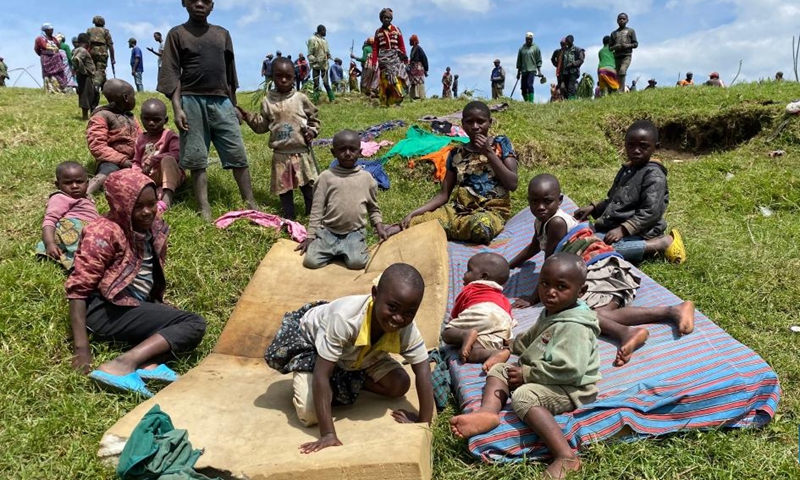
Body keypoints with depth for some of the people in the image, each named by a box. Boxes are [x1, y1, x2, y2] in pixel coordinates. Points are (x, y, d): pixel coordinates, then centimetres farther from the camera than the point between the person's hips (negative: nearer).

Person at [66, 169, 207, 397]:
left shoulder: (152, 228, 10)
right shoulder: (105, 233, -12)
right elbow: (78, 288, -17)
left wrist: (160, 308, 7)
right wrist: (81, 347, -24)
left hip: (140, 305, 8)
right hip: (106, 310, -8)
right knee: (194, 324, -20)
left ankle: (148, 362, -33)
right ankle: (123, 365, -32)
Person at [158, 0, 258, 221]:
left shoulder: (222, 34, 14)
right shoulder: (177, 34, 3)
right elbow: (172, 73, -2)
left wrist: (234, 105, 16)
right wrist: (177, 108, -11)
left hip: (221, 101, 3)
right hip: (192, 101, -3)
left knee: (238, 155, 0)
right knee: (197, 158, 0)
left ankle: (251, 204, 6)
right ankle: (204, 209, 6)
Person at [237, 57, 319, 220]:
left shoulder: (301, 98, -1)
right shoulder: (267, 101, 2)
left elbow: (314, 118, 10)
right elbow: (262, 126, 7)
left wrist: (312, 131, -7)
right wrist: (248, 116, -5)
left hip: (302, 152, -1)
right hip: (280, 154, 1)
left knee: (309, 186, 7)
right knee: (284, 188, 10)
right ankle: (289, 217, 23)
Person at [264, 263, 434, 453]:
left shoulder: (407, 328, -30)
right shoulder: (345, 318, -45)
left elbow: (423, 371, -26)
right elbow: (321, 375, -42)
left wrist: (423, 423, -35)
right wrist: (328, 434, -43)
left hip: (358, 354, 5)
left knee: (400, 385, -9)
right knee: (310, 414, -21)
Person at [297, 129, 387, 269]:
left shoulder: (366, 177, 2)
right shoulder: (326, 176, -1)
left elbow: (373, 208, 13)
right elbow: (317, 209, 2)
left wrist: (379, 226, -2)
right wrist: (310, 235, -1)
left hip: (355, 232, 0)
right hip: (328, 231, 0)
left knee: (357, 262, -24)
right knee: (311, 261, -17)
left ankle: (345, 251, 11)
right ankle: (335, 251, 14)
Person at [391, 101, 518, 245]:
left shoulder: (501, 143, 1)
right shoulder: (456, 153, 8)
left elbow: (512, 184, -8)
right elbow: (444, 194, 8)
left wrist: (489, 153, -12)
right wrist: (413, 213, -5)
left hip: (492, 210, -2)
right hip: (459, 208, 2)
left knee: (480, 227, -40)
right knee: (414, 223, -26)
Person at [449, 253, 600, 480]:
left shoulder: (575, 328, -25)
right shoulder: (550, 312, 7)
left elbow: (569, 370, -32)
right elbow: (532, 338, 28)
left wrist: (527, 374, -26)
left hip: (570, 387, -11)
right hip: (545, 377, 11)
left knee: (524, 396, -33)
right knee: (499, 369, 7)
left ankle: (565, 457, -40)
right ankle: (488, 412, -21)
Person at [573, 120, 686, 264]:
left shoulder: (654, 175, -12)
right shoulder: (626, 170, 16)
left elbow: (650, 212, -20)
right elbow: (613, 199, 27)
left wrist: (623, 229, -26)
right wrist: (593, 208, 11)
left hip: (637, 233, -10)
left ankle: (660, 243, -15)